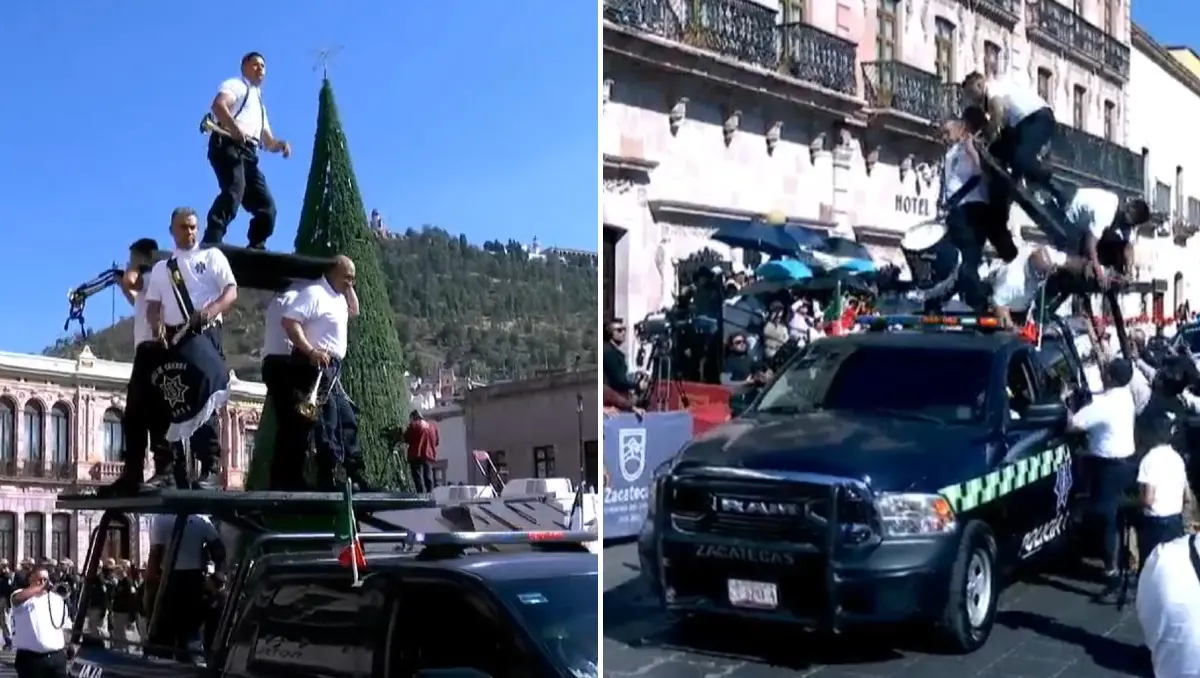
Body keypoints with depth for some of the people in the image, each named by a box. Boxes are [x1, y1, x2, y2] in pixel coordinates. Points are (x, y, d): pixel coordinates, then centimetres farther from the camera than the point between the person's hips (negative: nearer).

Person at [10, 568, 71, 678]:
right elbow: (19, 598, -29)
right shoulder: (23, 597, -2)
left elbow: (65, 627, 17)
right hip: (30, 657, -4)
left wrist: (67, 648, 8)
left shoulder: (57, 599, 12)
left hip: (56, 656, 4)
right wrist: (40, 587, -32)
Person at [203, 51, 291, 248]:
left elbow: (268, 141, 34)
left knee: (266, 207, -1)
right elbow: (218, 105, -10)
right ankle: (210, 244, -42)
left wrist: (280, 144, 10)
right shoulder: (236, 85, 12)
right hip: (228, 144, -9)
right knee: (234, 190, -31)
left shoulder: (259, 104, 37)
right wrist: (234, 127, -30)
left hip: (248, 154, 9)